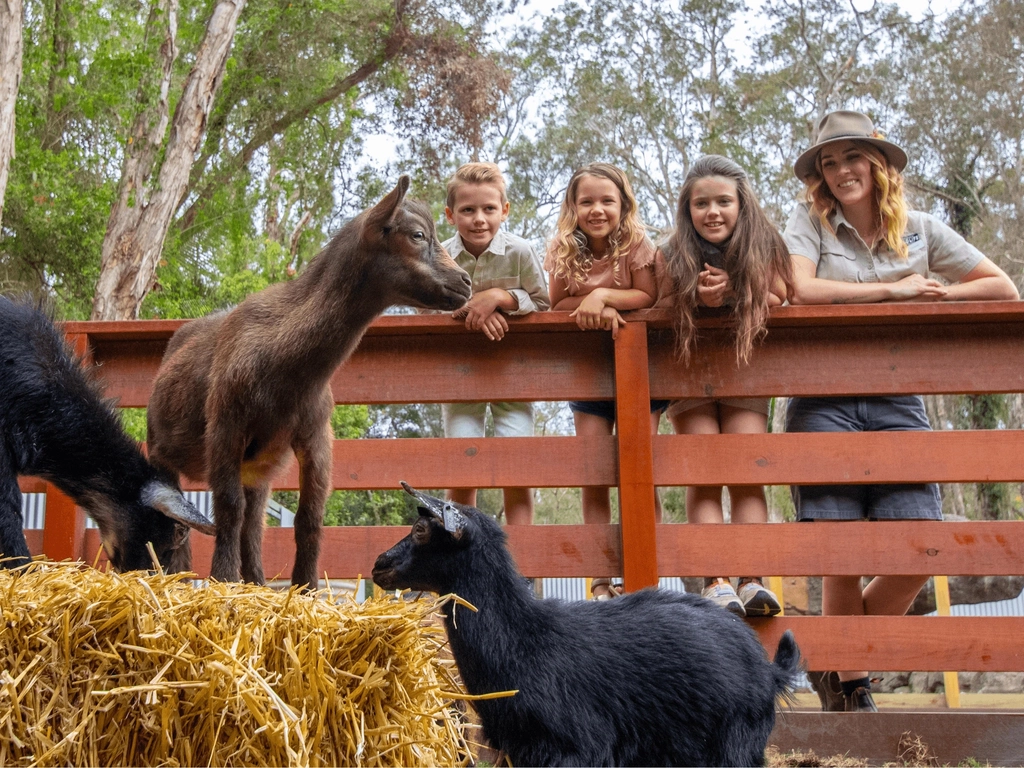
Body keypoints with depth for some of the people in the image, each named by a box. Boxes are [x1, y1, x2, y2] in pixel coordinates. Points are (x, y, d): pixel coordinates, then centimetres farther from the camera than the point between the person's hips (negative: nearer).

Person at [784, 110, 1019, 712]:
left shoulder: (921, 230, 14)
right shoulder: (809, 222, 5)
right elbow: (798, 290, -14)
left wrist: (932, 297, 0)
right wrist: (894, 289, -9)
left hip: (897, 400, 3)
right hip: (824, 400, -3)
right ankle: (848, 682, 19)